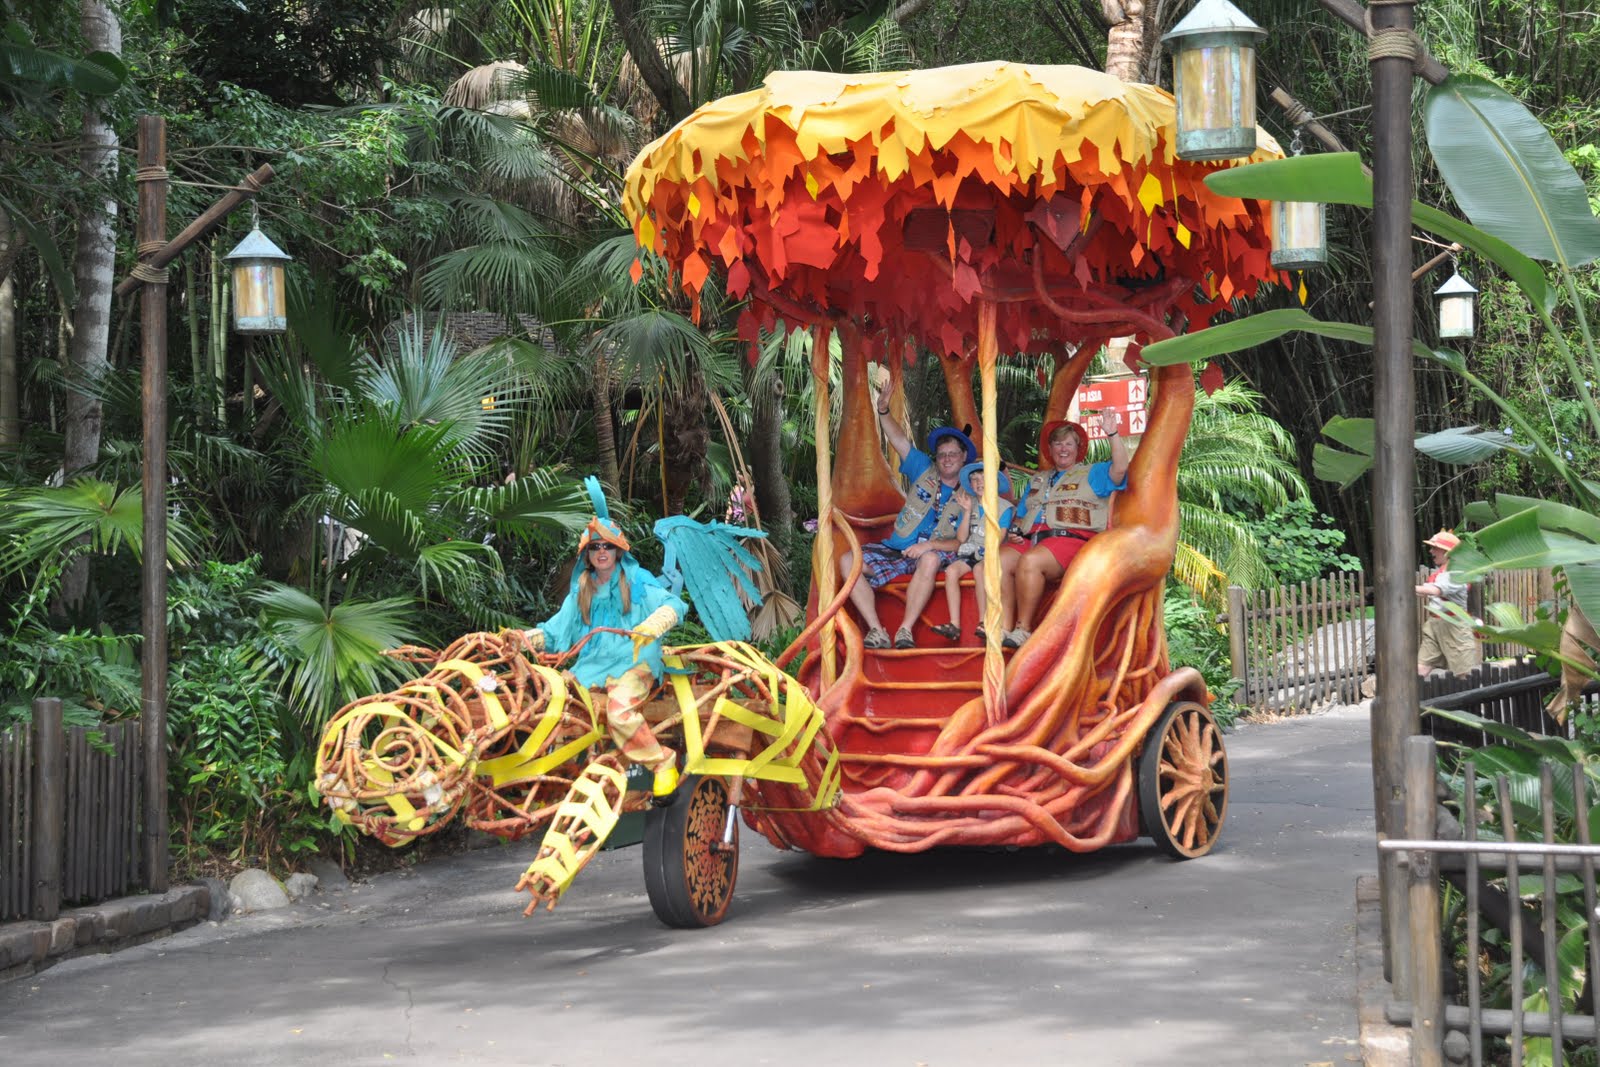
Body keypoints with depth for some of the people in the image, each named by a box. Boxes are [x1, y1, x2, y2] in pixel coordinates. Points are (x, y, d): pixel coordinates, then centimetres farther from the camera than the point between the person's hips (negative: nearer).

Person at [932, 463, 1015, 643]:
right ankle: (954, 625, -29)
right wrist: (967, 512, -5)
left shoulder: (1003, 507, 0)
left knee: (979, 569, -36)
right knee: (951, 570, -24)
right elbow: (962, 538, 3)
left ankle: (983, 623, -30)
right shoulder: (969, 505, 11)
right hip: (970, 553, 4)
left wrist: (985, 553, -20)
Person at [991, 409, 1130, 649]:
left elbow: (1120, 469, -2)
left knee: (1030, 561, -36)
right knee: (1001, 560, -28)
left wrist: (1113, 434, -11)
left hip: (1071, 539, -5)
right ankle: (1004, 628, -32)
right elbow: (1021, 515, 32)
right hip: (1033, 540, 5)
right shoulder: (1037, 480, 33)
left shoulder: (1091, 474, 17)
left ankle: (1024, 629, -31)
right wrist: (1015, 530, 10)